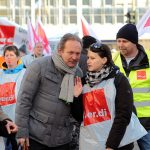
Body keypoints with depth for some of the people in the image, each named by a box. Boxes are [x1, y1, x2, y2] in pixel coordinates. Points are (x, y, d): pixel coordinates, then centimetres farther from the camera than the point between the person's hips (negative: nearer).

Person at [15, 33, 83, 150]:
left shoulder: (78, 73, 6)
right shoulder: (40, 66, -9)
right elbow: (24, 99, -10)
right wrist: (22, 131, -12)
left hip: (62, 140, 4)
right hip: (35, 136, -4)